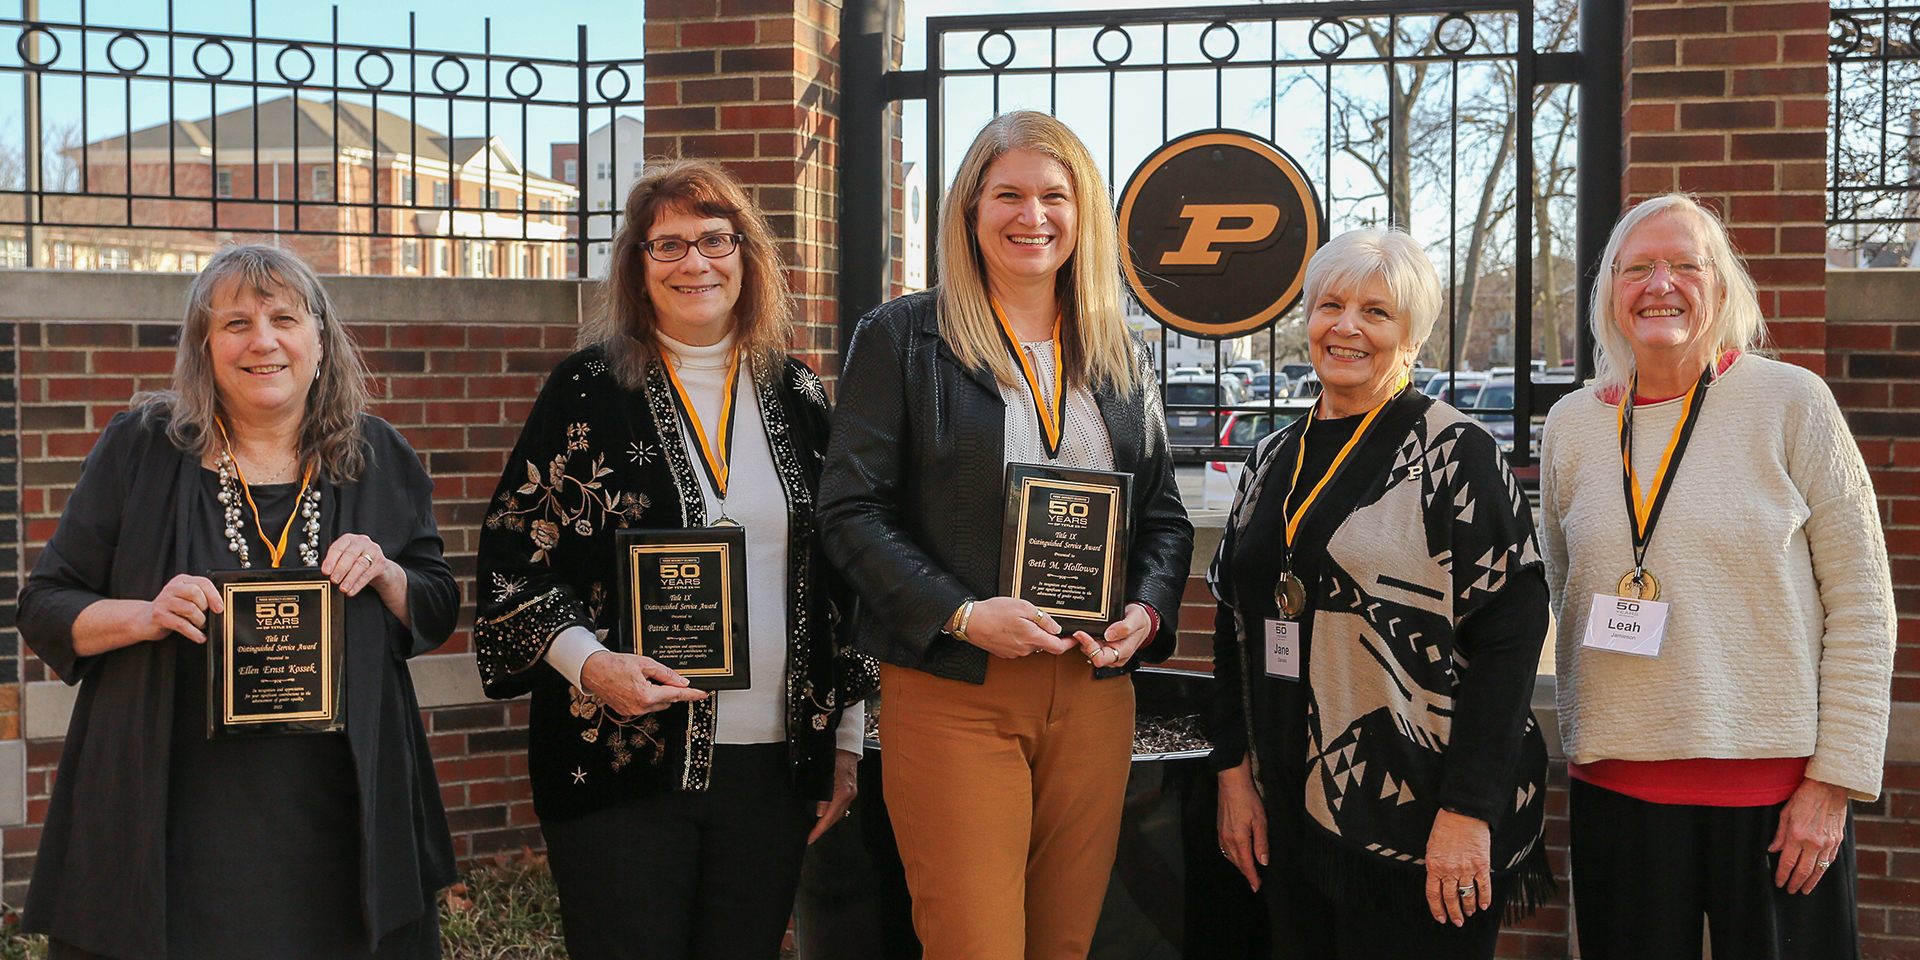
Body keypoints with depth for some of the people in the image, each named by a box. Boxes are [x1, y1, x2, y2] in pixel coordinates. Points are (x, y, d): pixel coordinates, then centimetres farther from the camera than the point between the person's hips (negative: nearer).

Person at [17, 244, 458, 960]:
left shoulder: (378, 458, 6)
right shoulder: (140, 450, 0)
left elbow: (436, 615, 11)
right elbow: (44, 609, 3)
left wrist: (384, 575, -10)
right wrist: (145, 615, -16)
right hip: (171, 814, -1)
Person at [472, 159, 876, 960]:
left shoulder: (797, 397, 9)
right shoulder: (589, 391, 0)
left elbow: (842, 578, 12)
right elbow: (513, 554, 0)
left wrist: (846, 740, 11)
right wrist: (588, 661, -16)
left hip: (771, 762, 3)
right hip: (622, 764, -3)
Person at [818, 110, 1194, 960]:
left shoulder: (1120, 356, 14)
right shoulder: (901, 337, 1)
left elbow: (1165, 516, 17)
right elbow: (851, 510, -5)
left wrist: (1146, 612, -3)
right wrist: (961, 615, -17)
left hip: (1095, 690, 4)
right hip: (951, 690, -4)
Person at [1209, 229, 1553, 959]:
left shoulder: (1454, 453, -7)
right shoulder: (1274, 460, 12)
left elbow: (1509, 635, -13)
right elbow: (1236, 625, 17)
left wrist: (1468, 811, -17)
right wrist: (1235, 772, 9)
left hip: (1416, 827, -6)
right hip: (1291, 814, 6)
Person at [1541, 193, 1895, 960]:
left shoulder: (1792, 402, -3)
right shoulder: (1573, 424, 7)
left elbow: (1860, 604, -4)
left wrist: (1835, 779, -8)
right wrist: (1580, 740, 11)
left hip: (1777, 781, -3)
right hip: (1616, 780, 3)